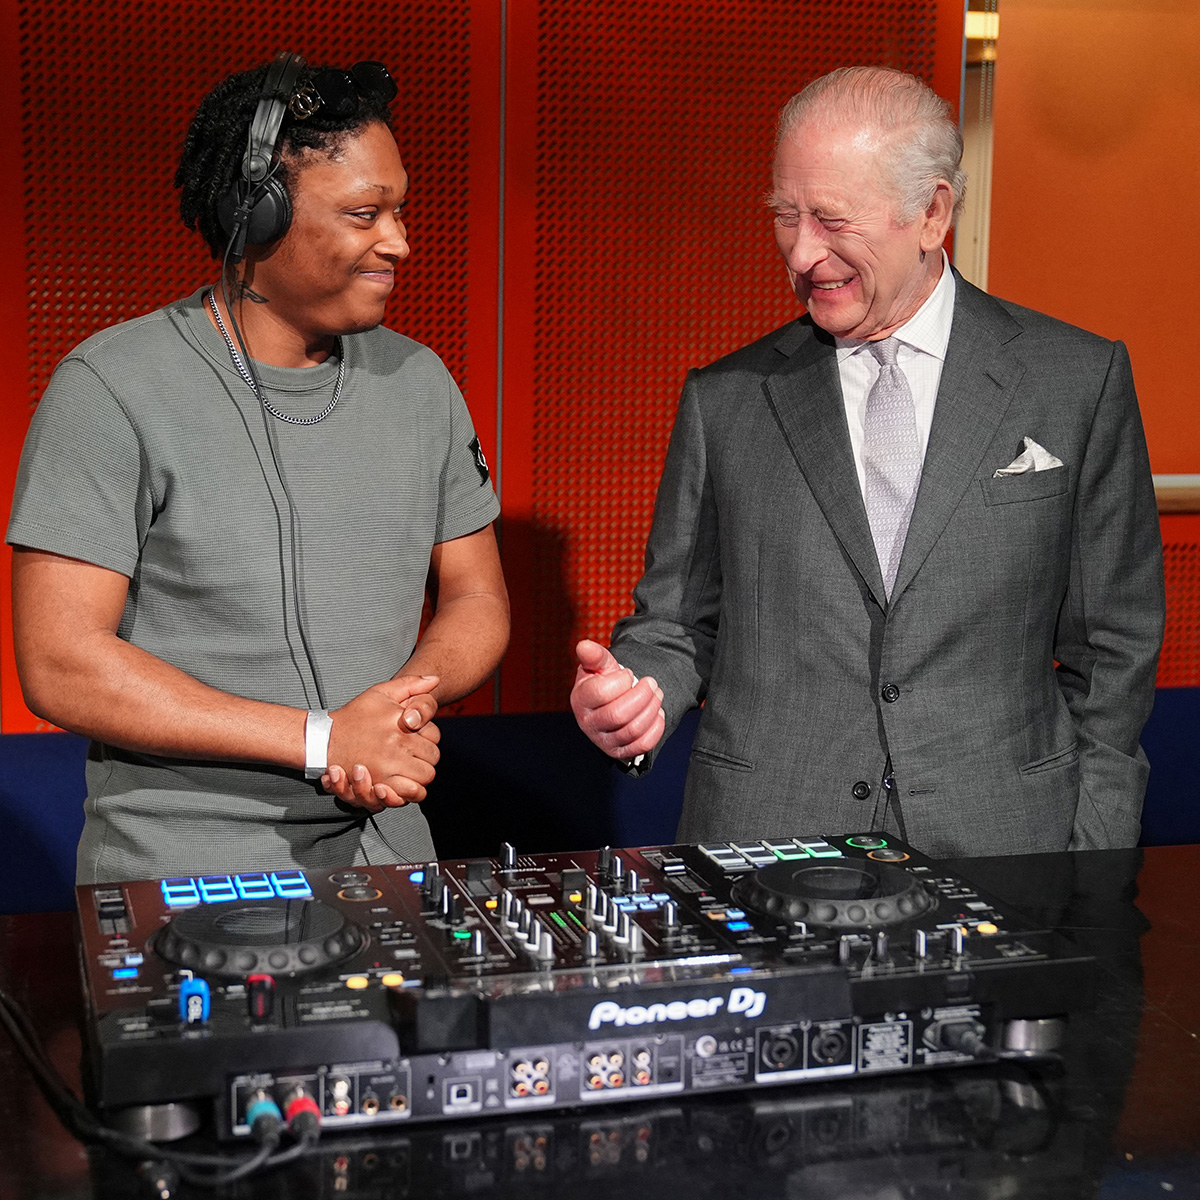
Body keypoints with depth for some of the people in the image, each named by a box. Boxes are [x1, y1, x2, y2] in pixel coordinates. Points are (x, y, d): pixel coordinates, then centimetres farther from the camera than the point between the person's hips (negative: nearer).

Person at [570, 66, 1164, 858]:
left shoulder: (1081, 382, 3)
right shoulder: (723, 401, 7)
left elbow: (1115, 648, 5)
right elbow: (677, 625, 13)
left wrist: (1092, 878, 1)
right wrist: (635, 694, -9)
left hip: (994, 851, -1)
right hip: (762, 848, 1)